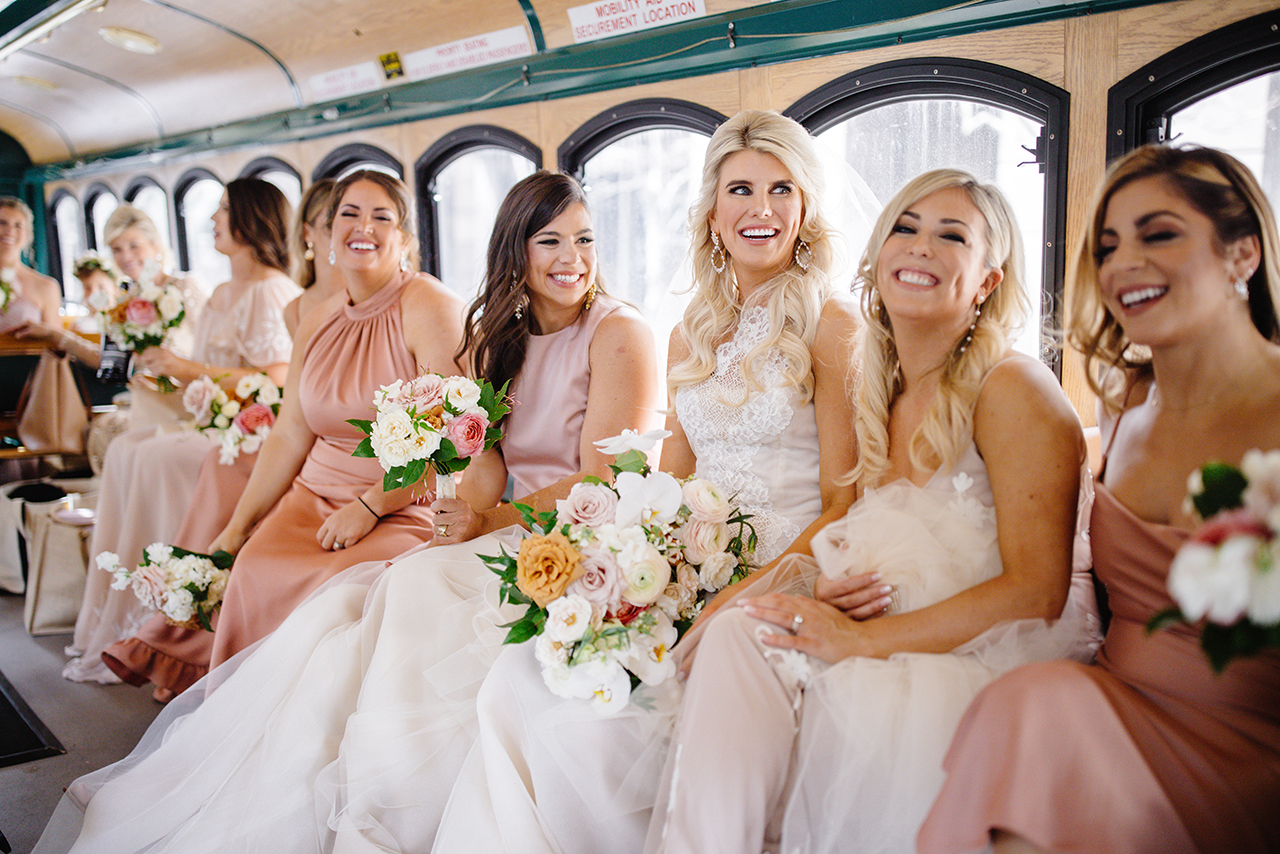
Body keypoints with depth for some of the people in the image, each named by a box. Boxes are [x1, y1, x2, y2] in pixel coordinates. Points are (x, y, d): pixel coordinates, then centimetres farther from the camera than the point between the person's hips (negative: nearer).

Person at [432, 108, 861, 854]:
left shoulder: (831, 324, -4)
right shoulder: (692, 334, 14)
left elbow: (842, 506, -7)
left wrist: (742, 598, -18)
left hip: (784, 579, -5)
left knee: (588, 725, -24)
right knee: (518, 681, -18)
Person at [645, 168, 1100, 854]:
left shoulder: (1013, 388, -11)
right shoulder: (883, 395, 10)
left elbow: (1035, 591, -17)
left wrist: (859, 639, -20)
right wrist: (826, 585, -8)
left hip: (992, 658, -5)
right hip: (893, 641, 6)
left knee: (853, 693, -33)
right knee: (739, 634, -20)